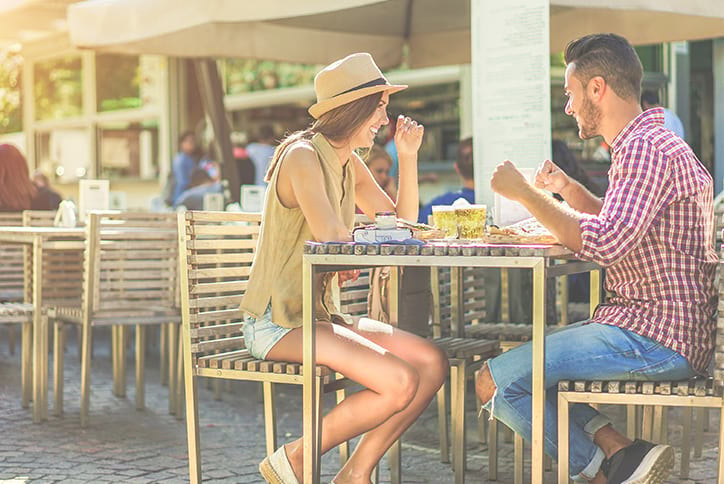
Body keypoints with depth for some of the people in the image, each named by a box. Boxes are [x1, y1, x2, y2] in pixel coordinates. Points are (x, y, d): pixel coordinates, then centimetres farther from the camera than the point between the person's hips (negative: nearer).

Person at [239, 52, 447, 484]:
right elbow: (333, 240, -24)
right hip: (278, 322, -9)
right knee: (400, 383, -23)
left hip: (322, 314, 9)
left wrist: (408, 157, 6)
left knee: (434, 363, -5)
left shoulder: (350, 164, 13)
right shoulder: (302, 156, -14)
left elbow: (403, 225, 14)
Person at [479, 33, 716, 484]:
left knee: (496, 382, -10)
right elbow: (618, 227, 30)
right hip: (654, 327, 11)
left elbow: (605, 243, -29)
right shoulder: (645, 144, 17)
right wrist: (568, 189, 13)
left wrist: (526, 193, -18)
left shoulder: (647, 149, -17)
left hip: (654, 339, -11)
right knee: (524, 363, 21)